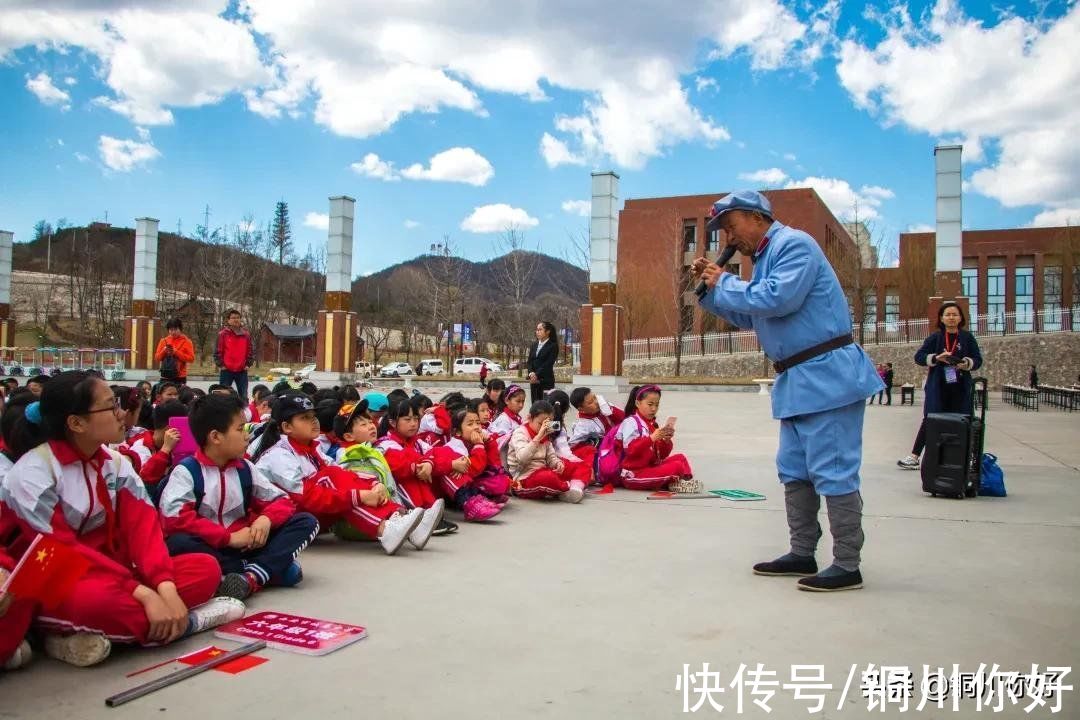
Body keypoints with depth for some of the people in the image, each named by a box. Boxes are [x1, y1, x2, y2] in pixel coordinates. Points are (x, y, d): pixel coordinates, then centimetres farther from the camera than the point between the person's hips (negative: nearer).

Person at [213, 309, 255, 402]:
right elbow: (217, 351, -2)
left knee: (244, 396, 7)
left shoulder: (246, 334, 5)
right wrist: (220, 365, -5)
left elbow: (251, 350, 10)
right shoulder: (222, 334, -3)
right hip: (226, 370, -2)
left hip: (242, 371, 3)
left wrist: (248, 364, 3)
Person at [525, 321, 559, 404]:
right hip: (533, 380, 6)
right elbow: (529, 362, 10)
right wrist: (531, 373, -9)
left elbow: (548, 363, -10)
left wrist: (537, 375, -16)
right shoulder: (534, 345, 15)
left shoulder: (553, 346, -3)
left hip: (546, 380, -6)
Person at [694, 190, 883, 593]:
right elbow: (747, 317, 25)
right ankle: (802, 554, 25)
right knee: (794, 471, 15)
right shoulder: (765, 257, 18)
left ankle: (847, 567, 2)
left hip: (826, 377, -11)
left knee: (832, 471, -6)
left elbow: (778, 299, -27)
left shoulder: (793, 244, -11)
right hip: (797, 381, 11)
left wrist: (725, 284, -13)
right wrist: (711, 289, 12)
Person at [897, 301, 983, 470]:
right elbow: (919, 356, 0)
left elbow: (978, 360, 5)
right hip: (938, 387, -1)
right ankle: (914, 456, -1)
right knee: (930, 421, -3)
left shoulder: (967, 338, 4)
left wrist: (967, 364, -16)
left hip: (960, 388, 1)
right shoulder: (935, 338, 3)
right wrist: (936, 358, -17)